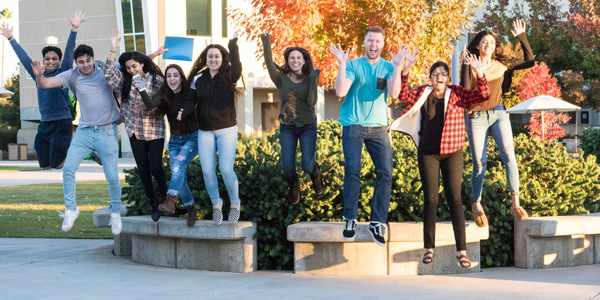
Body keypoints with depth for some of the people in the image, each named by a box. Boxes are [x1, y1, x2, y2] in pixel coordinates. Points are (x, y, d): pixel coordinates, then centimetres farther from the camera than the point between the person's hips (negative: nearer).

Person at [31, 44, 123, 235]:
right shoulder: (72, 76, -3)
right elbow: (44, 84, -9)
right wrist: (39, 75, -31)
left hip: (107, 131, -2)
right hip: (84, 131, 2)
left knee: (112, 177, 1)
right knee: (68, 168, -11)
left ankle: (116, 213, 23)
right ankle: (71, 209, 5)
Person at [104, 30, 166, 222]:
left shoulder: (157, 81, -5)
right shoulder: (125, 81, 2)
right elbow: (109, 75, -14)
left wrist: (148, 107, -20)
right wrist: (113, 50, -19)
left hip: (155, 131, -3)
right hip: (135, 132, 3)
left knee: (156, 168, -6)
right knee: (143, 171, 6)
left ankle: (164, 198, 20)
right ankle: (153, 205, 22)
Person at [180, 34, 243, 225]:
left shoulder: (228, 76, -5)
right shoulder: (198, 79, 6)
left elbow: (237, 70, -28)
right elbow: (191, 100, 1)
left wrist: (233, 46, -28)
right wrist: (184, 112, -19)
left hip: (227, 130, -3)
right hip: (205, 132, 3)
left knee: (226, 170, -11)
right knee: (207, 172, 0)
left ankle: (235, 203, 14)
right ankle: (216, 204, 23)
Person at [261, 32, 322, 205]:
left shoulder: (310, 78, -2)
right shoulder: (281, 79, -5)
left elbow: (312, 102, -14)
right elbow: (270, 66, -23)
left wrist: (313, 80, -21)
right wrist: (266, 44, -34)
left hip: (308, 127, 0)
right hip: (287, 128, 0)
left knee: (307, 166, -12)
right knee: (288, 169, -7)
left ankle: (315, 174, 27)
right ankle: (294, 187, 29)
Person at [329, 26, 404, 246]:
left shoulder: (388, 67, 8)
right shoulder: (353, 65, 2)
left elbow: (394, 93, -9)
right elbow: (340, 92, -11)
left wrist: (397, 66, -16)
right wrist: (341, 64, -17)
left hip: (378, 126, 2)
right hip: (353, 125, -2)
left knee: (385, 173, -8)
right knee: (352, 171, -14)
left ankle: (377, 223, -2)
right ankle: (350, 219, -4)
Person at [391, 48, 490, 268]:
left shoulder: (457, 94, 1)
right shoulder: (422, 94, 4)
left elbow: (483, 95, -7)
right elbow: (403, 95, -11)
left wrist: (479, 72, -22)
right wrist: (405, 71, -23)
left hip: (452, 153, -1)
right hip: (427, 153, 1)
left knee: (454, 198, -4)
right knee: (430, 200, 2)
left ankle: (461, 250, -2)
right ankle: (429, 248, 10)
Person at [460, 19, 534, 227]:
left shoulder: (502, 65, 4)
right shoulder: (471, 66, -3)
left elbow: (530, 62, 3)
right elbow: (465, 89, -16)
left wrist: (522, 38, -3)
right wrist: (466, 64, -20)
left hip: (498, 114, 2)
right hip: (476, 117, -2)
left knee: (509, 155, -18)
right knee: (480, 165, 1)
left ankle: (515, 204, -16)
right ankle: (477, 205, 22)